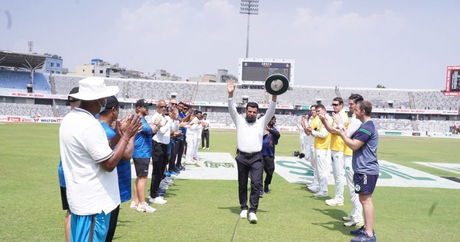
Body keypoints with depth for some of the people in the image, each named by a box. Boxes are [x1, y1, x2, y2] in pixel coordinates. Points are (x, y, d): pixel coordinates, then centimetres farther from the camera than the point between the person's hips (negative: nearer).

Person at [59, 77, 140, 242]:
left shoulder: (70, 119, 8)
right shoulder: (90, 125, -24)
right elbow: (109, 163, -21)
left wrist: (119, 135, 7)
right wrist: (126, 135, -13)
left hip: (81, 198, 10)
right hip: (93, 202, -10)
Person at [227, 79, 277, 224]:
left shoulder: (261, 122, 11)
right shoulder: (239, 121, 10)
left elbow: (270, 111, 0)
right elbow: (232, 109, -1)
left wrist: (274, 96, -14)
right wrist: (230, 94, -15)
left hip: (256, 157, -1)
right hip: (242, 157, 1)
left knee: (256, 184, -10)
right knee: (242, 184, 9)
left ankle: (252, 211, -9)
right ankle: (243, 208, 23)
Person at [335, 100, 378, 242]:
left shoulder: (367, 127, -18)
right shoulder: (367, 126, 17)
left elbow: (354, 145, -20)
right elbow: (355, 141, 20)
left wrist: (342, 134, -9)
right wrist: (344, 133, 10)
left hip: (366, 170, -11)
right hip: (363, 169, 11)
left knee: (366, 200, -9)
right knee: (364, 199, 16)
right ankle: (366, 228, 26)